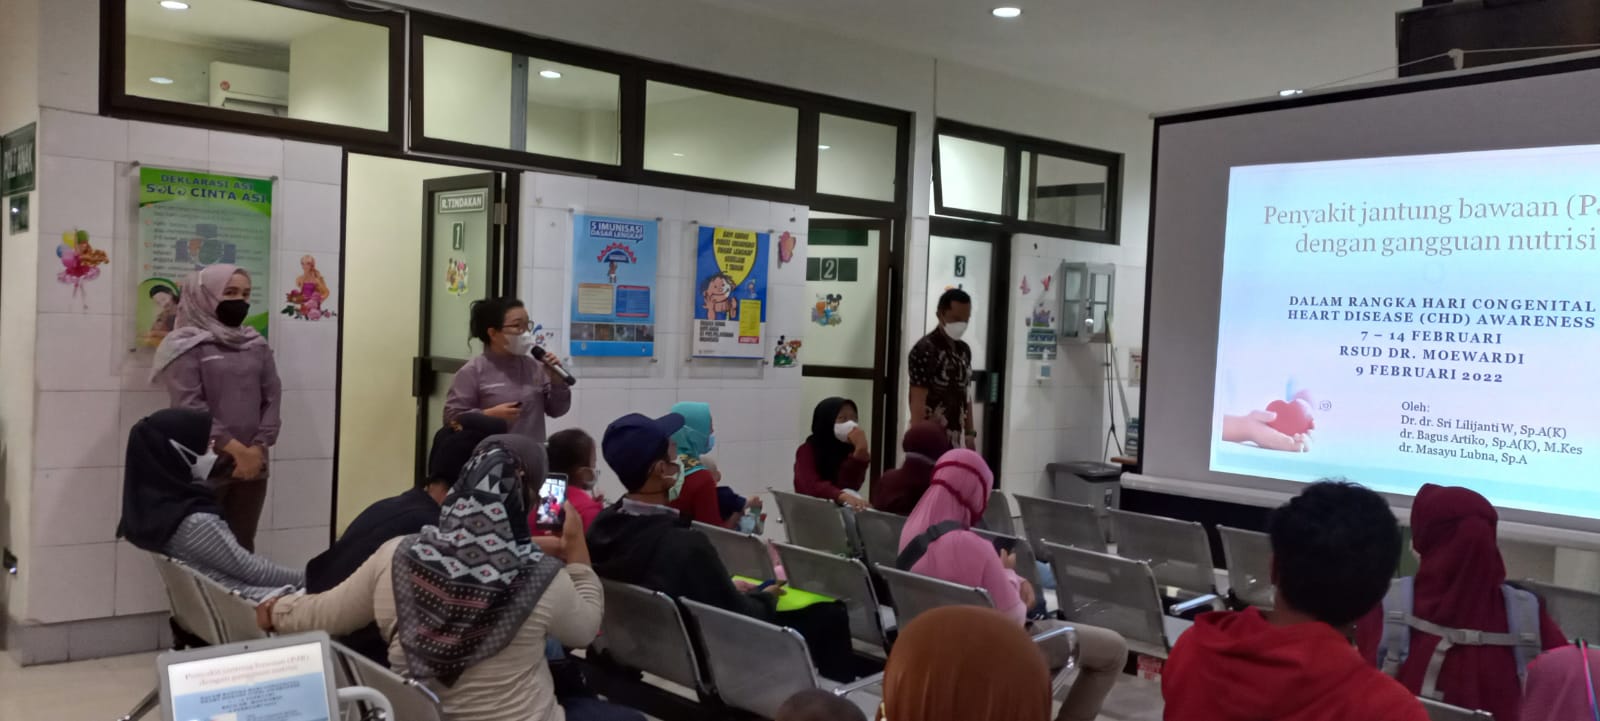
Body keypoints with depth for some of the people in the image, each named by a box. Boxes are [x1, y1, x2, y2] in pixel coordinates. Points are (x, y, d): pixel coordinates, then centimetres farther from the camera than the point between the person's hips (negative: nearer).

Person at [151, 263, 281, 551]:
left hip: (252, 464, 5)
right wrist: (236, 449, -16)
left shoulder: (257, 346, 13)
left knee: (242, 545, 10)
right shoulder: (187, 346, -2)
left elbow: (272, 398, 7)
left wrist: (259, 448, -8)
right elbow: (190, 406, -11)